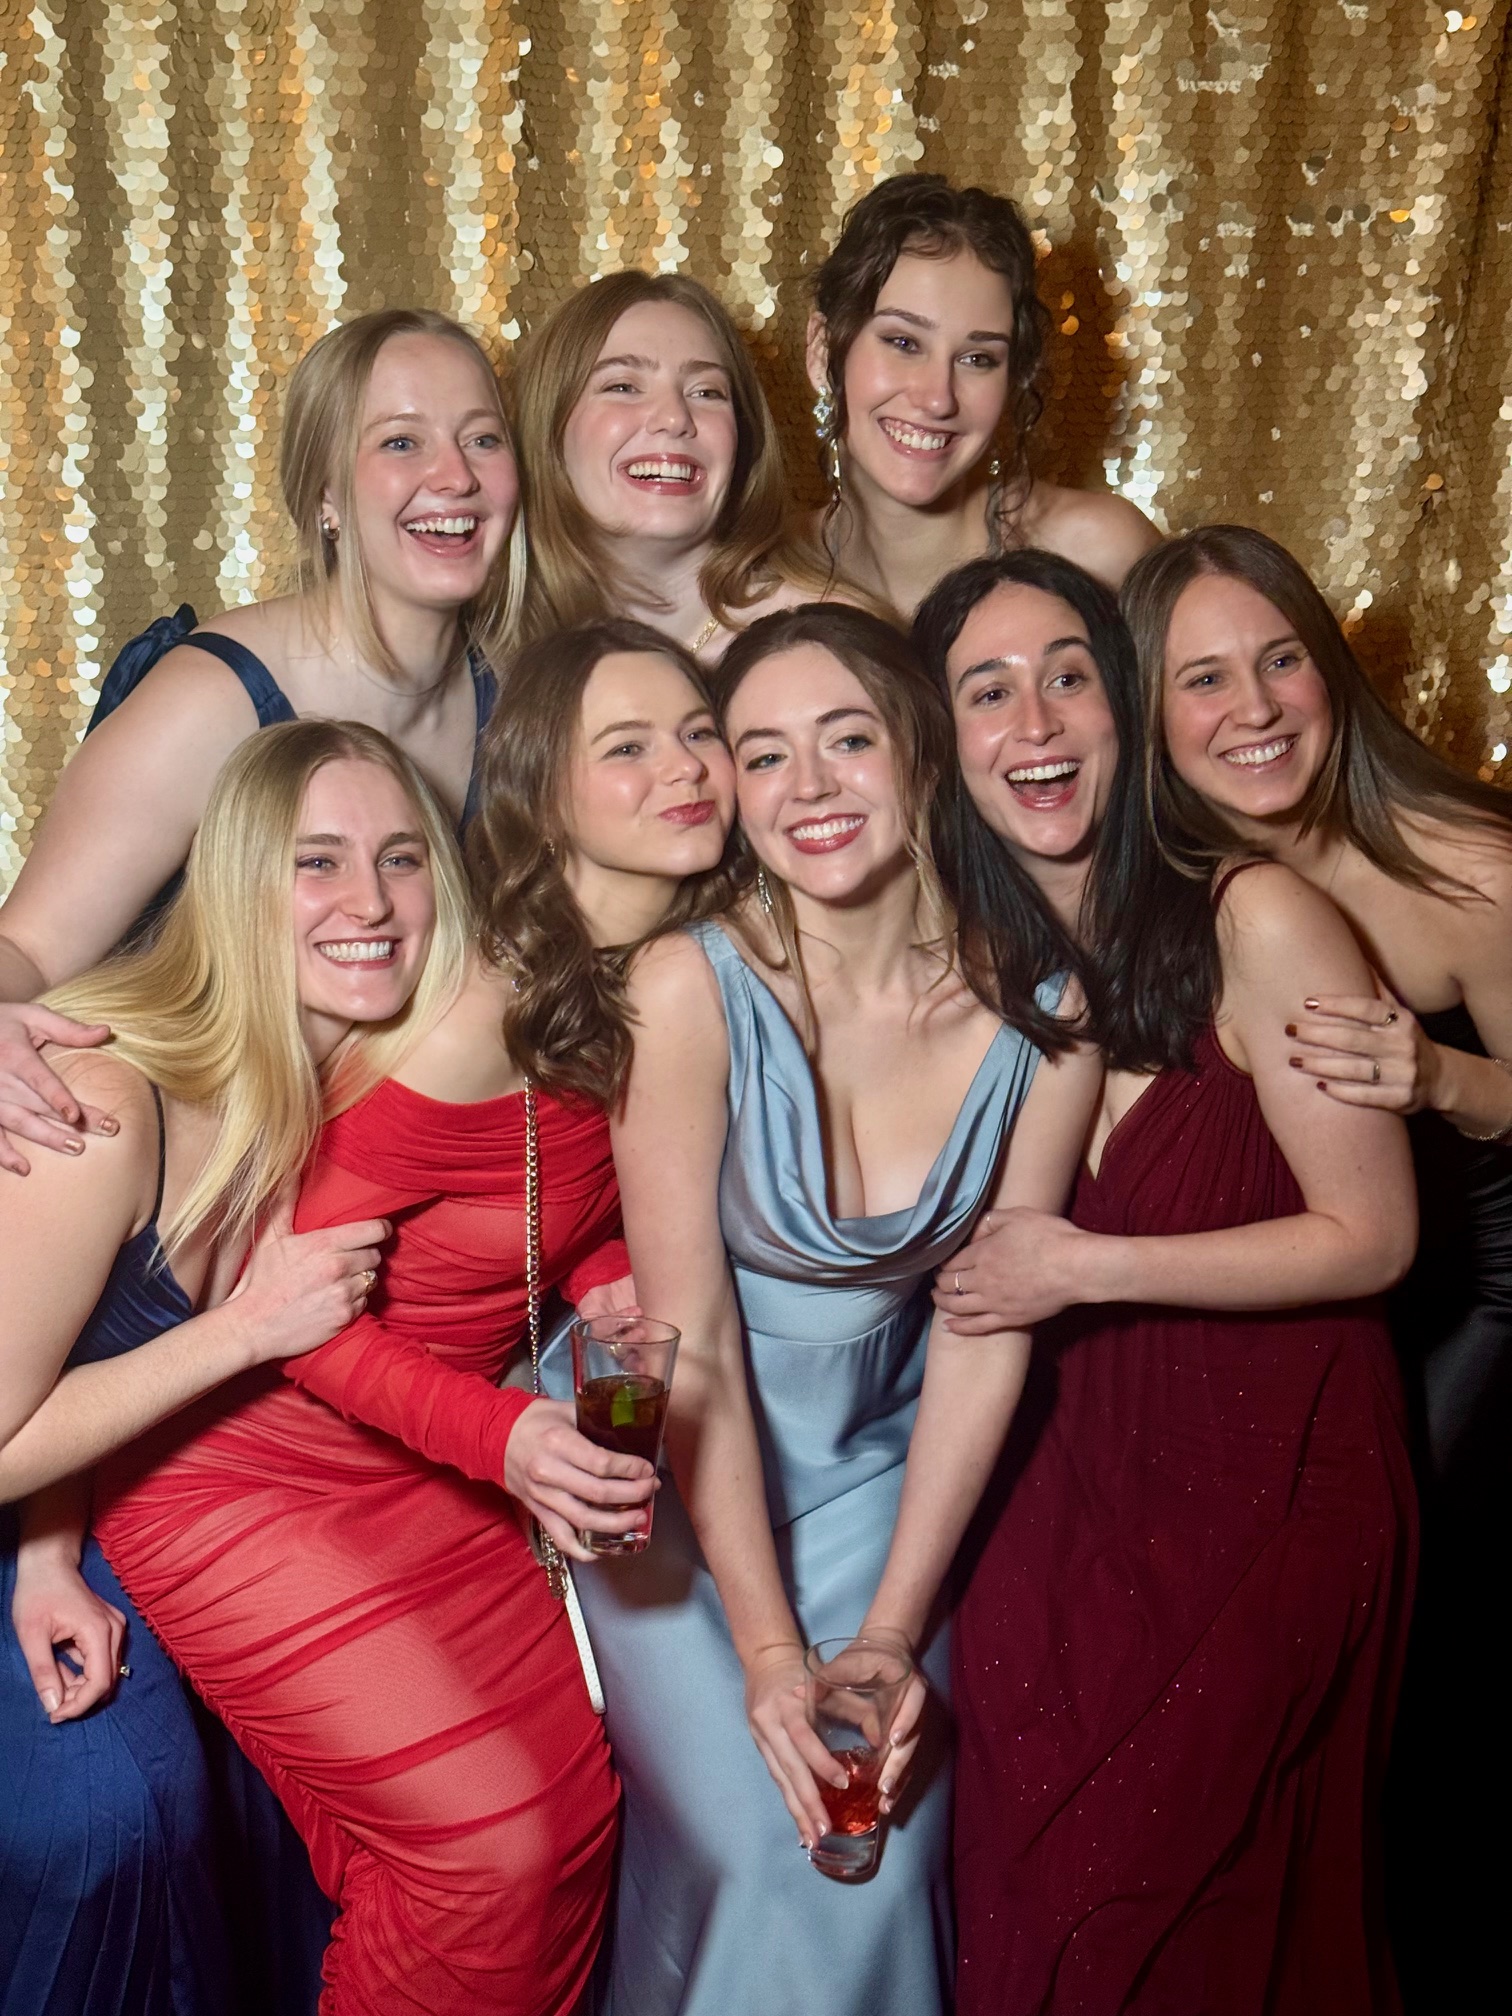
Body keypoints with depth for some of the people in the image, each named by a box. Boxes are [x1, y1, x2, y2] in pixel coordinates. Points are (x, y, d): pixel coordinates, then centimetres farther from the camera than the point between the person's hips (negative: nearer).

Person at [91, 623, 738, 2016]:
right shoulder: (469, 1003, -28)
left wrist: (619, 1306, -11)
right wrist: (500, 1434, -33)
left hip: (436, 1474, 7)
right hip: (251, 1472, -7)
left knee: (577, 1807, 8)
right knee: (496, 1843, -7)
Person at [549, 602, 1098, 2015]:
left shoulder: (1041, 1014, -12)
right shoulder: (690, 987, -22)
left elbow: (985, 1334, -7)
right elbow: (691, 1345, -17)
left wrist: (891, 1633, -9)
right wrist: (769, 1650, -15)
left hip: (876, 1460, 3)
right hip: (677, 1466, -2)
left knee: (892, 1851, -4)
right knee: (756, 1847, -9)